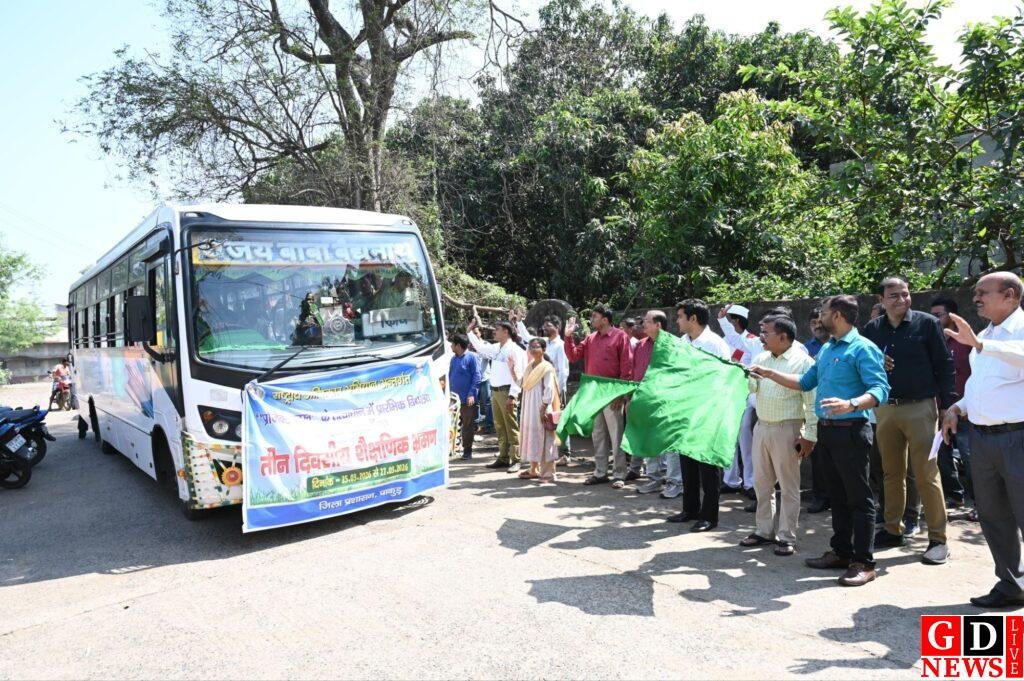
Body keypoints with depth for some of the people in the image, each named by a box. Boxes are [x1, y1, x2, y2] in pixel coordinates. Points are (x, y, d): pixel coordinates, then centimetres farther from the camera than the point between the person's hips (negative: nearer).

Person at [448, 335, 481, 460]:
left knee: (468, 426, 3)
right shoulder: (454, 359, 14)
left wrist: (472, 394, -18)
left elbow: (476, 377, -10)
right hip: (454, 398, 6)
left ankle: (467, 451, 13)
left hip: (467, 399, -6)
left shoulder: (471, 357, -7)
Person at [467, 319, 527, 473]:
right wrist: (470, 332, 33)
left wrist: (512, 396, -20)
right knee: (499, 427, 11)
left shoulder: (514, 349, -9)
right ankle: (503, 458, 19)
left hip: (506, 392, -8)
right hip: (495, 391, 8)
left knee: (511, 427, -4)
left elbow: (517, 374, -14)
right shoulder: (495, 348, 14)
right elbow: (480, 347, 34)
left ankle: (515, 460, -1)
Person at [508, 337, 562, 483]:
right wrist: (513, 370, 10)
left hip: (541, 409, -9)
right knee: (531, 436, 14)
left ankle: (548, 472, -1)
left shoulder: (547, 367, -11)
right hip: (529, 407, 9)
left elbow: (549, 390, -15)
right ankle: (534, 469, 25)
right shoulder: (529, 366, 15)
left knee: (544, 438, -6)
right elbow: (521, 383, 18)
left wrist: (544, 408, -19)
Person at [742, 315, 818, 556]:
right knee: (761, 482, 14)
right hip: (761, 427, 7)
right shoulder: (760, 359, 10)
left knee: (789, 486, 4)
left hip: (787, 430, -6)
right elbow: (749, 387, 10)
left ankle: (787, 537, 14)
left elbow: (811, 402, -11)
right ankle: (764, 531, 26)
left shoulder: (803, 362, -9)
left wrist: (810, 436, -14)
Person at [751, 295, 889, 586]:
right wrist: (769, 374, 23)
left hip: (851, 431, -9)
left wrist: (851, 404, -37)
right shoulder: (826, 349, 16)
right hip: (826, 430, 9)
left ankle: (864, 562, 5)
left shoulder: (862, 348, -11)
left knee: (859, 497, -2)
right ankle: (841, 551, 26)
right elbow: (806, 382, 25)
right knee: (837, 496, 16)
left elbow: (880, 390, -20)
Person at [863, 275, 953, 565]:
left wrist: (948, 406, -7)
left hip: (920, 408, -4)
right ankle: (892, 529, 24)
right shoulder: (872, 328, 8)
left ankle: (938, 539, 7)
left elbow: (944, 365, -2)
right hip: (884, 410, 4)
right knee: (891, 473, 12)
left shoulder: (927, 323, -2)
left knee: (926, 474, -3)